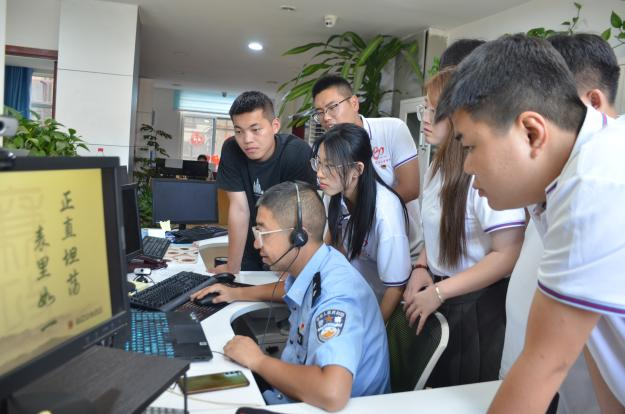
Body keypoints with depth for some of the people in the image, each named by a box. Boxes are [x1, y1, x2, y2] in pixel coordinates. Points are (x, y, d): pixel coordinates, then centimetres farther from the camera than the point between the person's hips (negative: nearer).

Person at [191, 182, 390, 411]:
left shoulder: (336, 295, -32)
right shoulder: (309, 267, -5)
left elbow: (332, 394, -45)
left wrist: (258, 361, -29)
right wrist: (237, 293, 12)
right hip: (296, 394, 7)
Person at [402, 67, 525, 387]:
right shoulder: (439, 166, 7)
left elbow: (507, 255, -24)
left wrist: (439, 292, -21)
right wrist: (421, 268, -1)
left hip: (474, 303, -8)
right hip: (437, 296, 8)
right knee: (435, 386, 23)